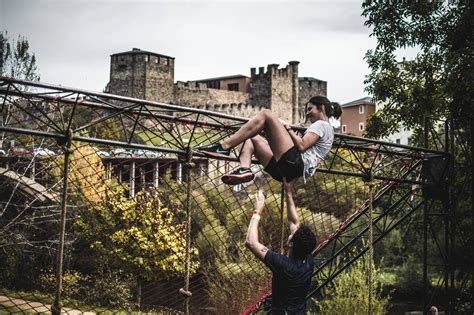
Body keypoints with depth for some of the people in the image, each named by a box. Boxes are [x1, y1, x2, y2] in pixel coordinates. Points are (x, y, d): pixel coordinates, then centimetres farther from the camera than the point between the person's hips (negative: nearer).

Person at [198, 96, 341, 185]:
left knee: (266, 114, -11)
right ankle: (245, 169, -14)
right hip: (287, 171, 10)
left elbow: (301, 146, -11)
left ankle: (224, 147, -20)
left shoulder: (322, 125, 5)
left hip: (295, 163, -10)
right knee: (251, 137, 18)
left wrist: (288, 129, 1)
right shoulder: (325, 129, 34)